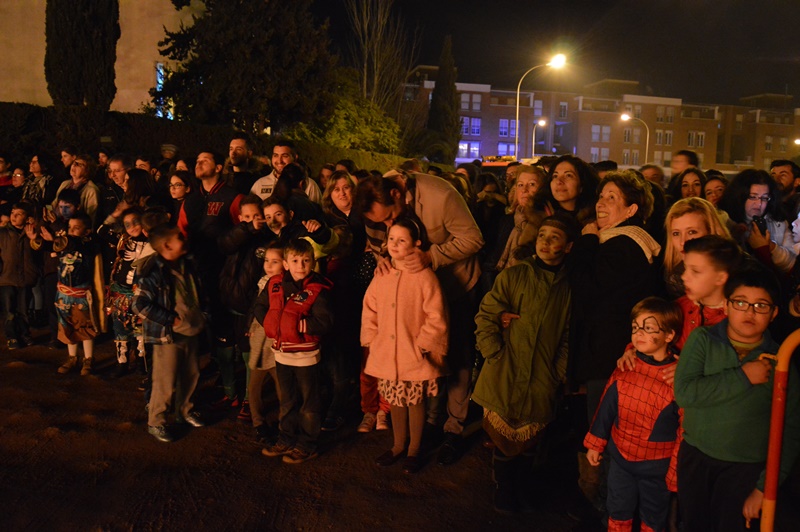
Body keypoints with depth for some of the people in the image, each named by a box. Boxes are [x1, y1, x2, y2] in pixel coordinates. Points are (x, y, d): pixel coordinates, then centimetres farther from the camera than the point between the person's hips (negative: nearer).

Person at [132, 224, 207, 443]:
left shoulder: (185, 265, 4)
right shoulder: (152, 272, -20)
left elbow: (196, 293, 19)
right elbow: (139, 304, -23)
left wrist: (200, 314, 9)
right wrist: (171, 319, -21)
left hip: (189, 332, 8)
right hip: (166, 335, -7)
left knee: (190, 375, 19)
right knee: (165, 382, 0)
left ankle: (184, 411, 39)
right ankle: (155, 423, 18)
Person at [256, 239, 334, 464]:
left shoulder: (317, 290, -17)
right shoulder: (275, 285, -1)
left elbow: (325, 323, -25)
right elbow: (259, 307, 10)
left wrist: (299, 325, -23)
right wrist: (271, 323, -6)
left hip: (305, 355, -5)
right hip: (282, 353, 6)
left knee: (308, 403, 9)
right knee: (287, 401, 20)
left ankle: (307, 446, 22)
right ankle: (287, 440, 35)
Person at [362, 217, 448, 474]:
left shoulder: (425, 277, -14)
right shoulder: (381, 277, 3)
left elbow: (436, 318, -14)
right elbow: (370, 311, 10)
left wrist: (422, 345, -13)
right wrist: (372, 341, 3)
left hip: (415, 357, -4)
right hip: (387, 355, 5)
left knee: (415, 402, 11)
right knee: (395, 401, 19)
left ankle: (414, 450, 30)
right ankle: (398, 445, 38)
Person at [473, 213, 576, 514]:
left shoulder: (570, 289, 4)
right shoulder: (512, 276, 1)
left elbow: (568, 338, 8)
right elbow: (485, 317, -1)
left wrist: (559, 374, 0)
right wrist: (495, 356, -9)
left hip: (541, 386, 1)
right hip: (504, 380, -1)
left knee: (528, 446, 12)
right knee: (504, 442, 8)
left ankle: (521, 495, 33)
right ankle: (504, 496, 29)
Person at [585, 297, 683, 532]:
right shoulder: (626, 368, -7)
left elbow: (685, 428, -14)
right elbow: (607, 407, 3)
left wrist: (676, 471, -10)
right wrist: (595, 443, 9)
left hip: (656, 464, -3)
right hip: (620, 455, 3)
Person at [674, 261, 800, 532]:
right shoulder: (703, 340, -6)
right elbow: (684, 392, -18)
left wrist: (764, 487, -8)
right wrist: (743, 376, -21)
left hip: (746, 468, -1)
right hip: (695, 457, 1)